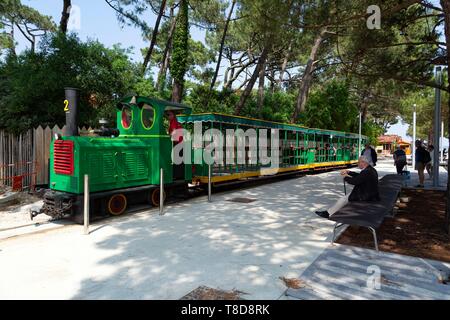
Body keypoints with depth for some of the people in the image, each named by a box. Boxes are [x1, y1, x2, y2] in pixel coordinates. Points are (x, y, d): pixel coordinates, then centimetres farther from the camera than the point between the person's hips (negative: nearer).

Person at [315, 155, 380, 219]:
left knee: (344, 199, -2)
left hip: (365, 196, -10)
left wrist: (346, 177, -8)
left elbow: (354, 181, -27)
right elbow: (360, 176, 19)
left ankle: (328, 213, 7)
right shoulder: (370, 169, 7)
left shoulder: (367, 172, -26)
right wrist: (348, 172, 9)